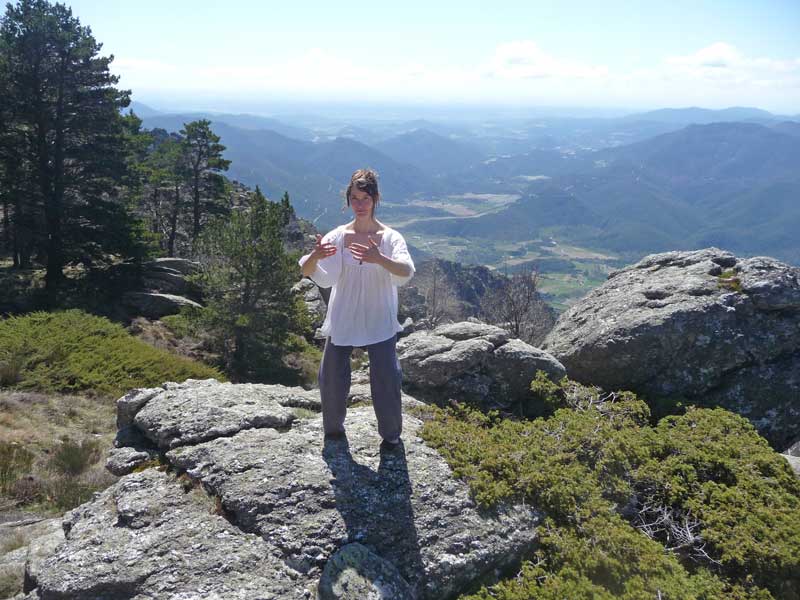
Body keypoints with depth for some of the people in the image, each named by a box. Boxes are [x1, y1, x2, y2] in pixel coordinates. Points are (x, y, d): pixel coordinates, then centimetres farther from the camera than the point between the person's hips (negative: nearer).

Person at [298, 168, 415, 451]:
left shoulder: (390, 237, -10)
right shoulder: (338, 236, -4)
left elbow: (406, 272, -28)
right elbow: (307, 272, -11)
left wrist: (380, 259, -48)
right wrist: (315, 256, -35)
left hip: (379, 321, -2)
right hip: (342, 320, 2)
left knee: (386, 379, -1)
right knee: (331, 376, 9)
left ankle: (391, 433, 23)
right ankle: (333, 427, 35)